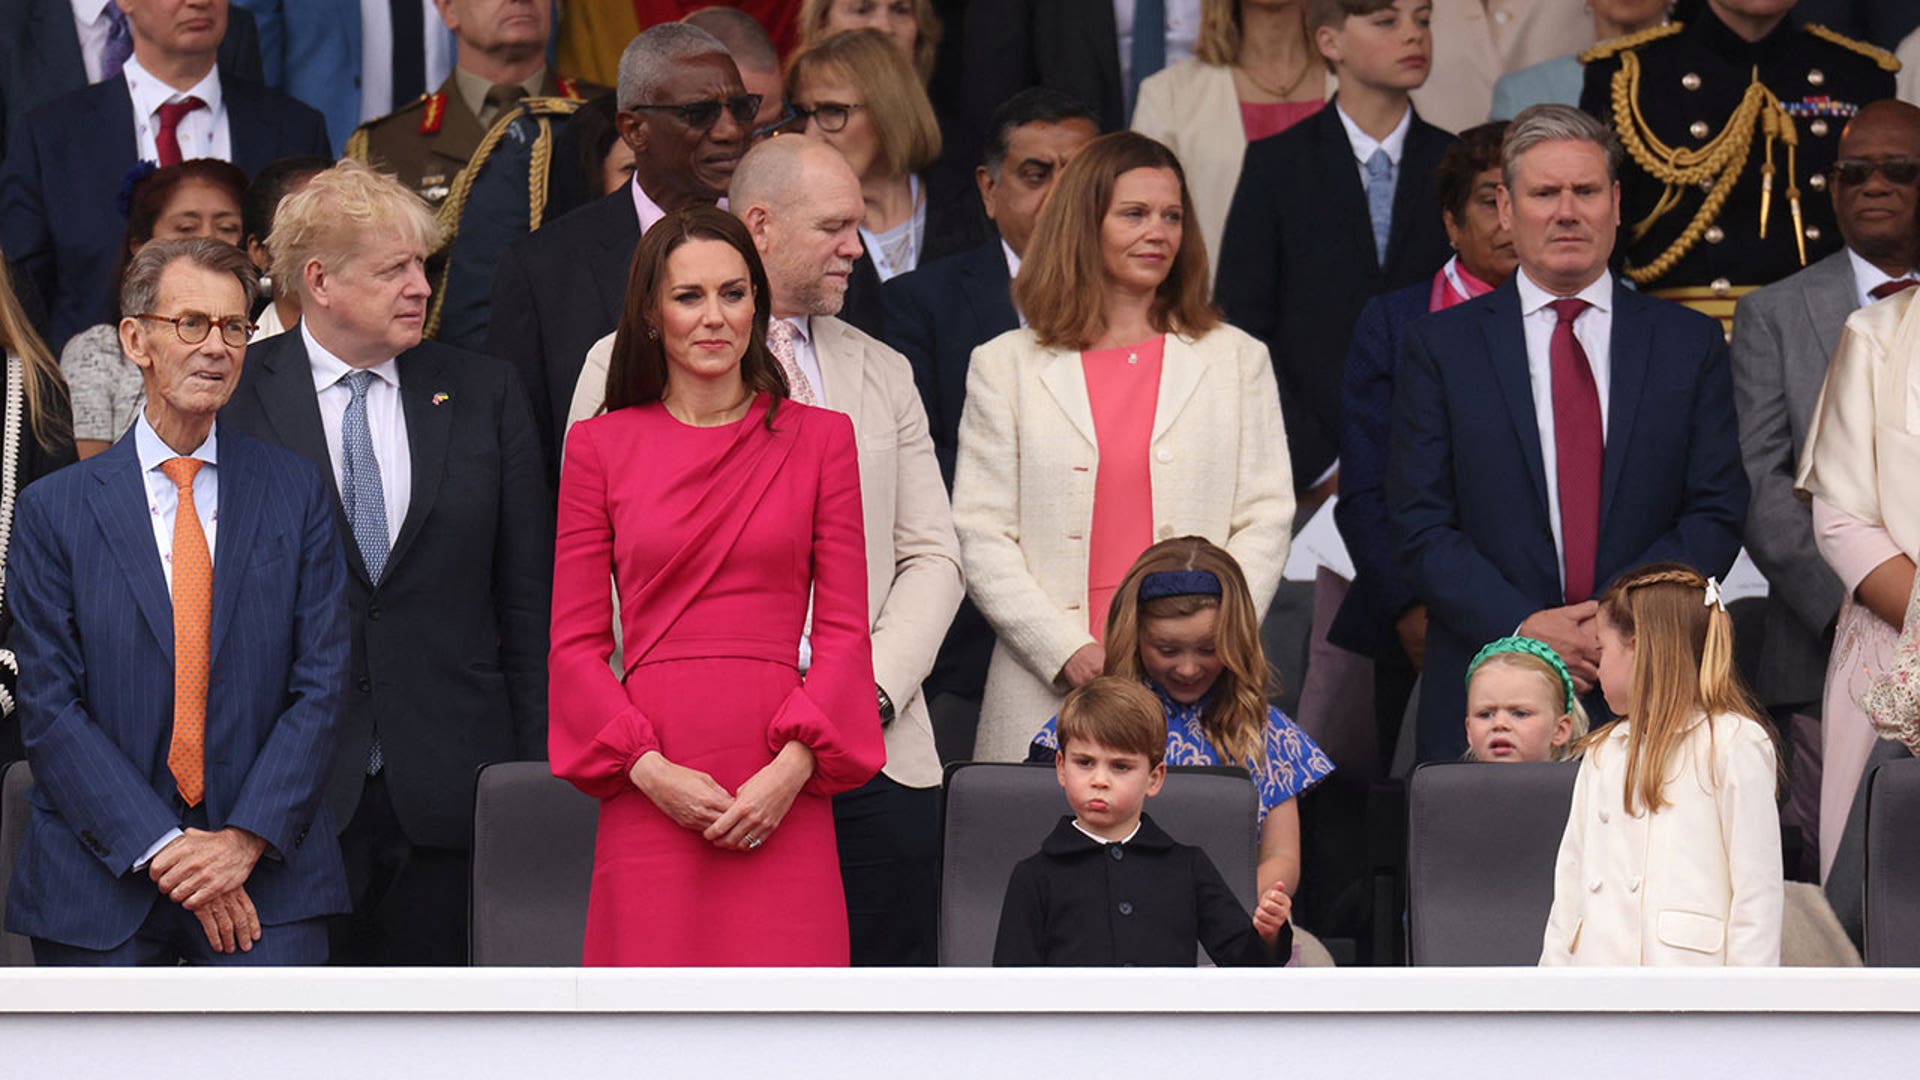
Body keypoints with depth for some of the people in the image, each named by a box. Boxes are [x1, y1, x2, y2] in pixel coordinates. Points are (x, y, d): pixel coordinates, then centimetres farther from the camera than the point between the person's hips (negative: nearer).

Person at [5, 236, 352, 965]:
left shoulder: (296, 494, 8)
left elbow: (320, 686, 3)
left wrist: (246, 840, -10)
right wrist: (163, 849, -12)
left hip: (264, 866, 0)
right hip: (100, 880, 0)